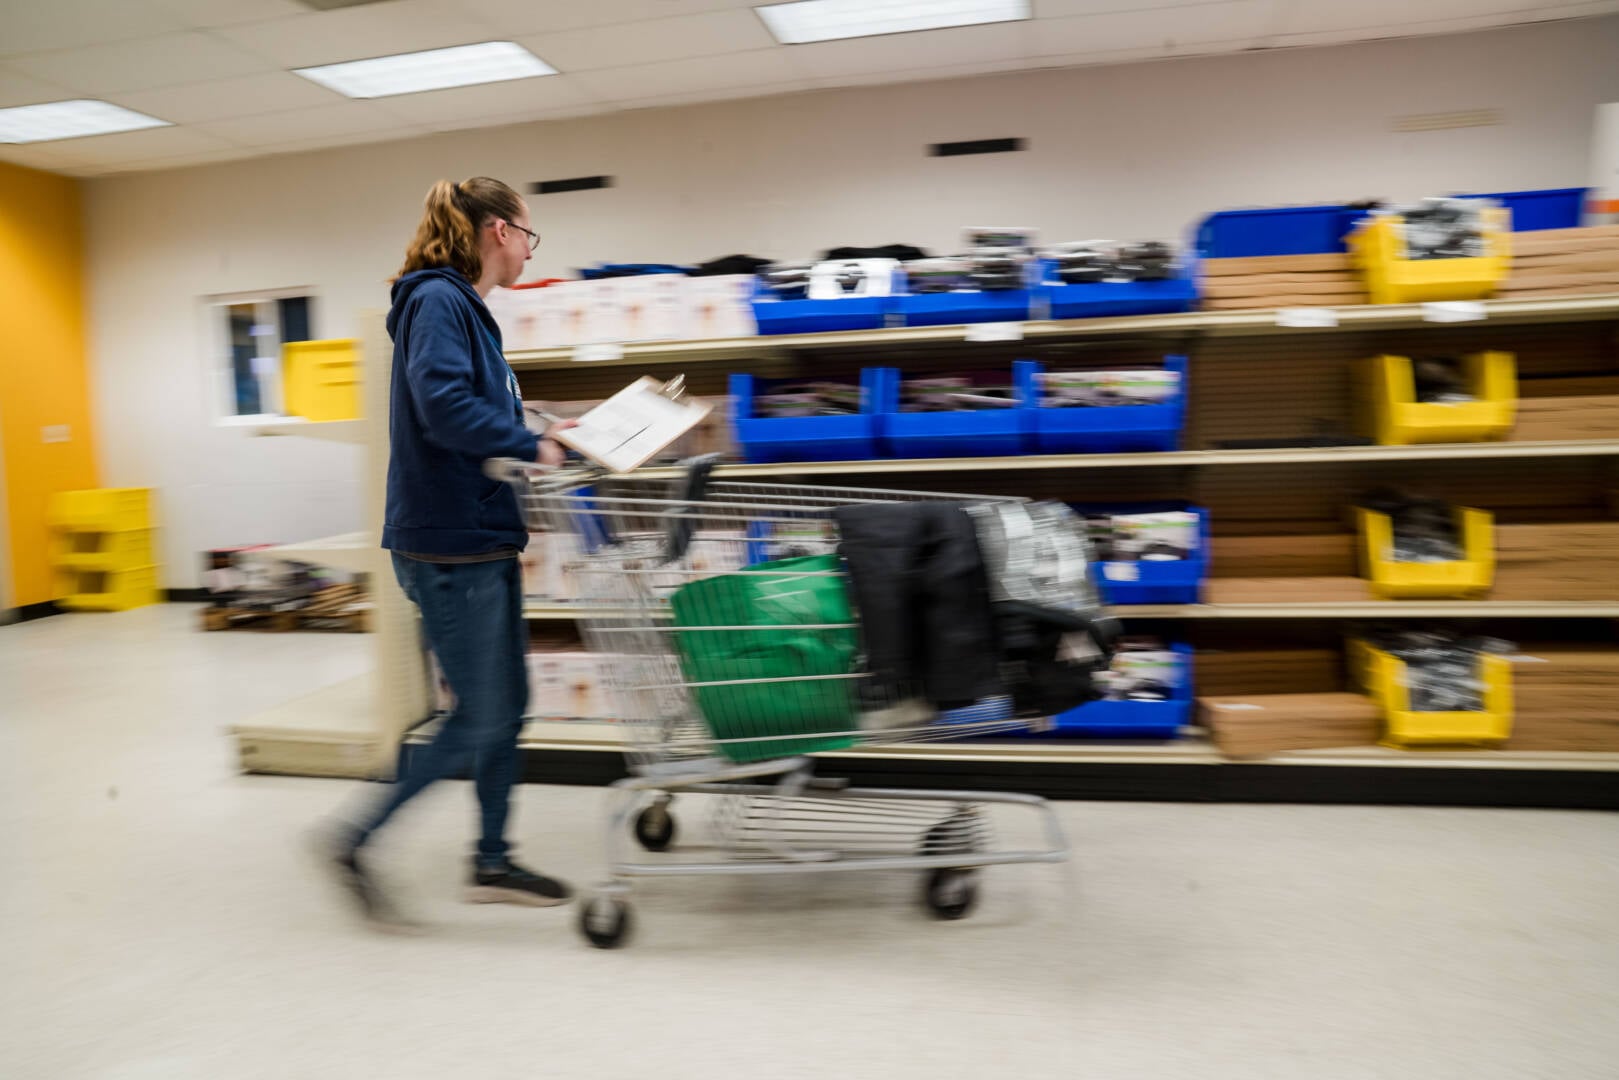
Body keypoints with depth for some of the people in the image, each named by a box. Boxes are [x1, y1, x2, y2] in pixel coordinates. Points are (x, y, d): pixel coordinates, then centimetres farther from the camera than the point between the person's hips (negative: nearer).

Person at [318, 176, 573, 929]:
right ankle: (356, 844, 14)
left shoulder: (467, 308, 17)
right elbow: (442, 407, -27)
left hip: (484, 540, 10)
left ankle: (492, 862, 26)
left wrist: (544, 441, 5)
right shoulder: (438, 301, -13)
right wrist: (533, 446, -18)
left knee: (508, 707, 14)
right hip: (449, 547, -10)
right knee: (478, 720, -2)